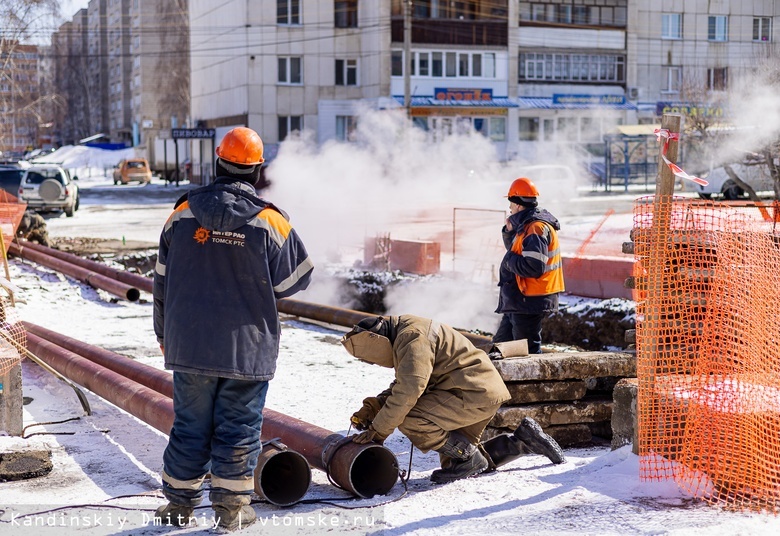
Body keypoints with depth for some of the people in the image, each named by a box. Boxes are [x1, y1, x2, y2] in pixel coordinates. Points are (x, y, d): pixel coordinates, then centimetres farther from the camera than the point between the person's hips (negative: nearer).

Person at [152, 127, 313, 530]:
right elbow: (291, 282, -2)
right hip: (247, 346, -2)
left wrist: (164, 333, 18)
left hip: (189, 345, 3)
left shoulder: (183, 213, -1)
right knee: (238, 427, 8)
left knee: (190, 424, 13)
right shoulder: (270, 221, -9)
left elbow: (162, 280, 6)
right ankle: (231, 505, 13)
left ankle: (180, 501, 22)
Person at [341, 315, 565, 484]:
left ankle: (469, 459, -8)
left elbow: (408, 391, -25)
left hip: (475, 393, -11)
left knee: (409, 419, -21)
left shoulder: (412, 338, -17)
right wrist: (372, 407, 6)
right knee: (451, 459, 16)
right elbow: (402, 385, 21)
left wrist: (378, 430, -19)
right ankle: (521, 440, 18)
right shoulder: (403, 336, 16)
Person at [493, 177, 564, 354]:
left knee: (528, 352, -5)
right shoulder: (526, 225, 13)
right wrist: (509, 231, 9)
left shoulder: (536, 228, -20)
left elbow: (534, 268, -28)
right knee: (500, 344, 19)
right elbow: (516, 251, 25)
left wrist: (509, 260, -14)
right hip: (519, 302, 11)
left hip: (530, 302, -11)